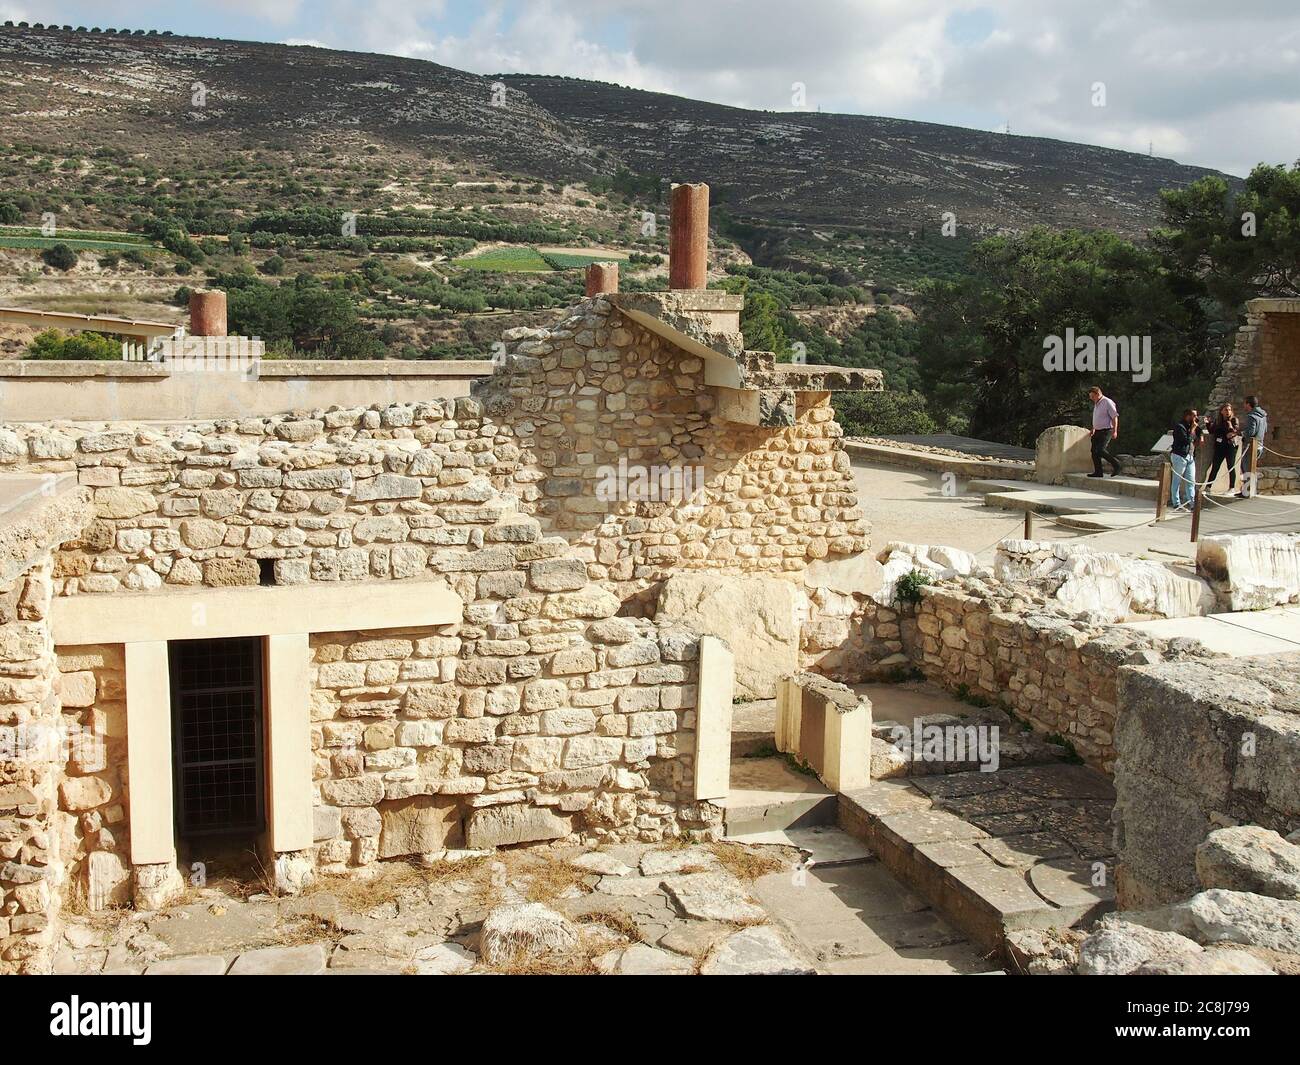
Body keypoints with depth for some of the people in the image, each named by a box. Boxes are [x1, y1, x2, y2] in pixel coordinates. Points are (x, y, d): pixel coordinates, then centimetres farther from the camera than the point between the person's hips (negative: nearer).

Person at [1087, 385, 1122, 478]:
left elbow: (1115, 417, -16)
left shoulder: (1107, 402, -13)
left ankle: (1117, 465, -8)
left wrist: (1115, 431, -20)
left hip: (1106, 431, -9)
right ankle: (1098, 472, 7)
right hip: (1098, 431, 9)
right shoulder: (1096, 404, 14)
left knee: (1100, 450, -19)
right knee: (1094, 450, 3)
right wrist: (1093, 429, 25)